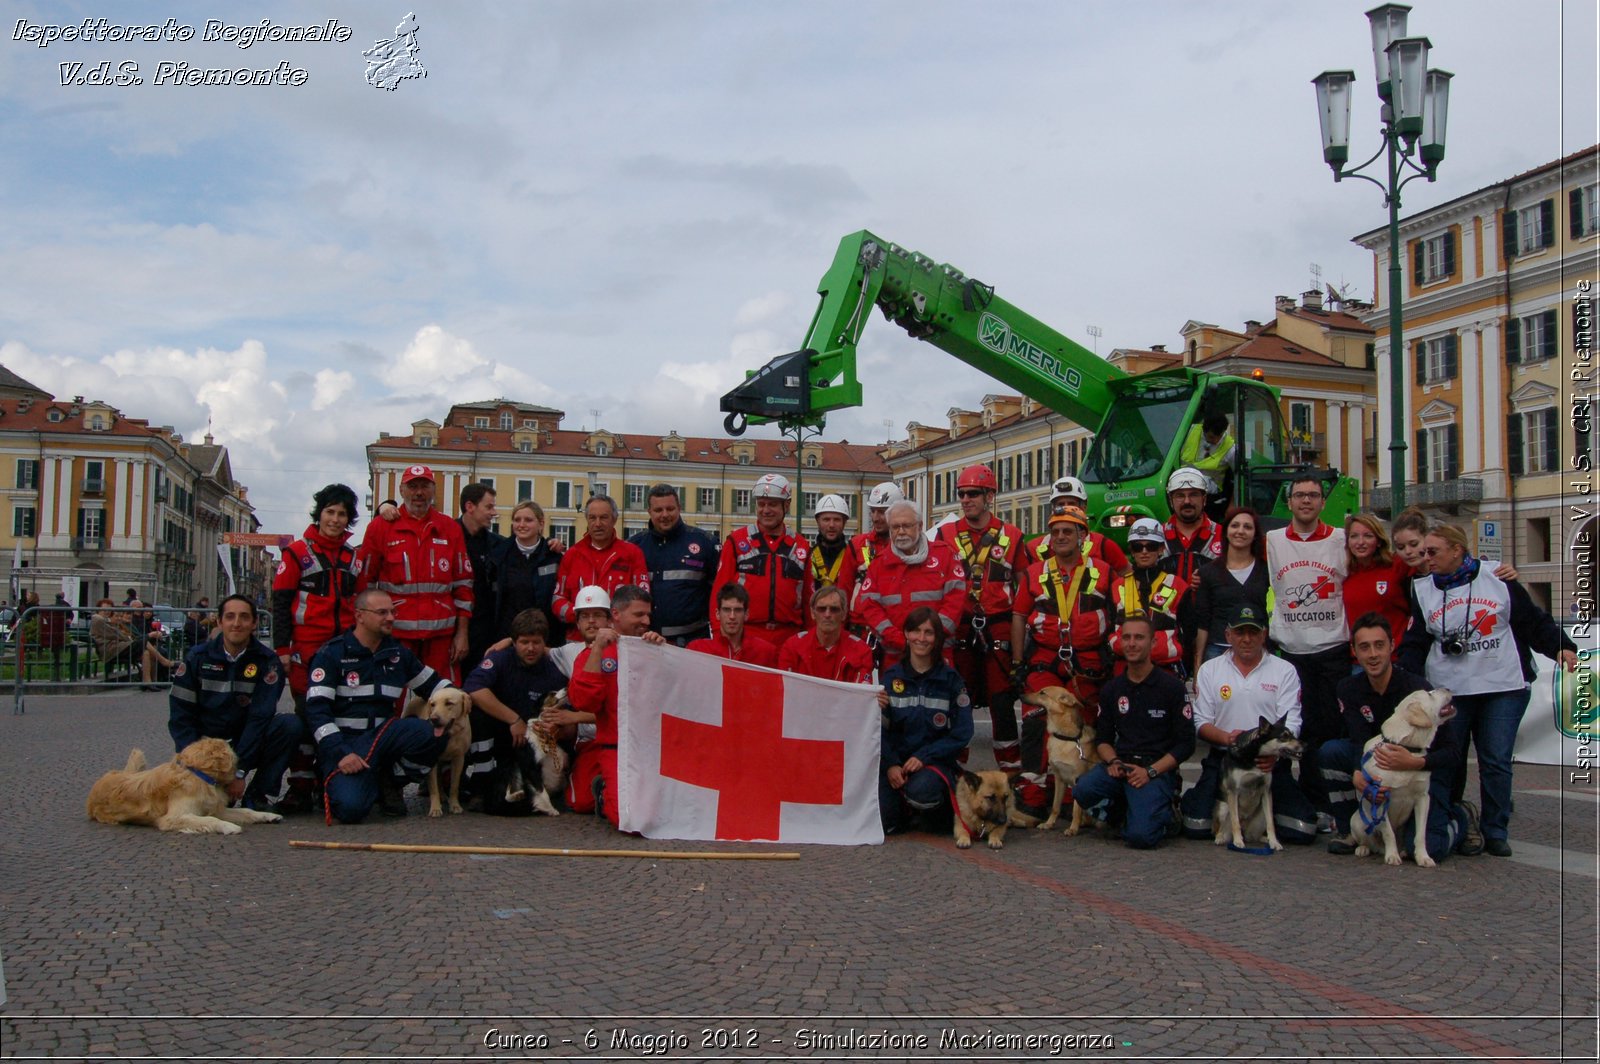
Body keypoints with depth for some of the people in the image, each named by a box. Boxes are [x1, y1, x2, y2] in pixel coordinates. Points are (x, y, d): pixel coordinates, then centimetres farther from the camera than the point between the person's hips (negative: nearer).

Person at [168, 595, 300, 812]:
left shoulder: (267, 661, -7)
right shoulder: (198, 657, -3)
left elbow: (260, 717, -13)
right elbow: (180, 714, -3)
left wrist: (239, 770, -19)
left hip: (248, 743, 0)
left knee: (291, 725, -27)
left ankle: (259, 795, -11)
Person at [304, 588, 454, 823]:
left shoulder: (398, 653, 11)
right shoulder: (331, 654, -4)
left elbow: (433, 683, 21)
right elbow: (316, 710, -10)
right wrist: (341, 753, -21)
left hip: (384, 735, 4)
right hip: (343, 741, -4)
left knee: (436, 733, -26)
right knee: (351, 808, -30)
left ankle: (391, 781, 1)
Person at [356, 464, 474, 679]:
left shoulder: (450, 529, 9)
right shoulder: (380, 528, 4)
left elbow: (463, 583, 10)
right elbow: (365, 583, 5)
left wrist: (462, 633, 5)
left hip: (441, 633, 2)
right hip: (394, 631, -1)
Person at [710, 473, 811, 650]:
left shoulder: (801, 546, 10)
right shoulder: (737, 541, 2)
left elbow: (808, 597, 11)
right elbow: (720, 590, 0)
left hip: (788, 641, 2)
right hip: (743, 638, -2)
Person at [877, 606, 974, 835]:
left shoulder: (950, 679, 0)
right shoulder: (891, 676, 4)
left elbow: (962, 733, -4)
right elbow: (880, 728, -1)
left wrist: (924, 757, -15)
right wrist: (891, 765, -17)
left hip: (936, 761, -2)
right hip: (894, 760, 2)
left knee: (920, 790, -36)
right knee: (881, 822, -22)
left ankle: (943, 808, 1)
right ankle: (907, 808, 14)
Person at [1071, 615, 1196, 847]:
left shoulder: (1171, 686, -1)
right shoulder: (1112, 688, 12)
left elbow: (1185, 743, -2)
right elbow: (1102, 738, 16)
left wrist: (1151, 771, -13)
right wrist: (1113, 761, -7)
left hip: (1157, 770, -4)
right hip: (1120, 765, 4)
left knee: (1140, 835, -26)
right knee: (1083, 789, -29)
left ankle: (1163, 811, 10)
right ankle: (1121, 808, 5)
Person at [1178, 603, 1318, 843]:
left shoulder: (1285, 671, 5)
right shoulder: (1210, 670, 8)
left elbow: (1291, 724, -4)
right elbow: (1201, 723, 4)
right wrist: (1226, 738, -17)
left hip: (1270, 761, 0)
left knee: (1303, 831, -14)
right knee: (1196, 827, -16)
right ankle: (1188, 800, 20)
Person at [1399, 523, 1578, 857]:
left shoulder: (1497, 578, 1)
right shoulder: (1423, 589, 7)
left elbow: (1534, 620, 5)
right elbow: (1415, 644, 3)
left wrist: (1561, 647, -10)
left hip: (1504, 687, -2)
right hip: (1448, 691, 2)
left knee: (1496, 761, -1)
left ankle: (1496, 832, 10)